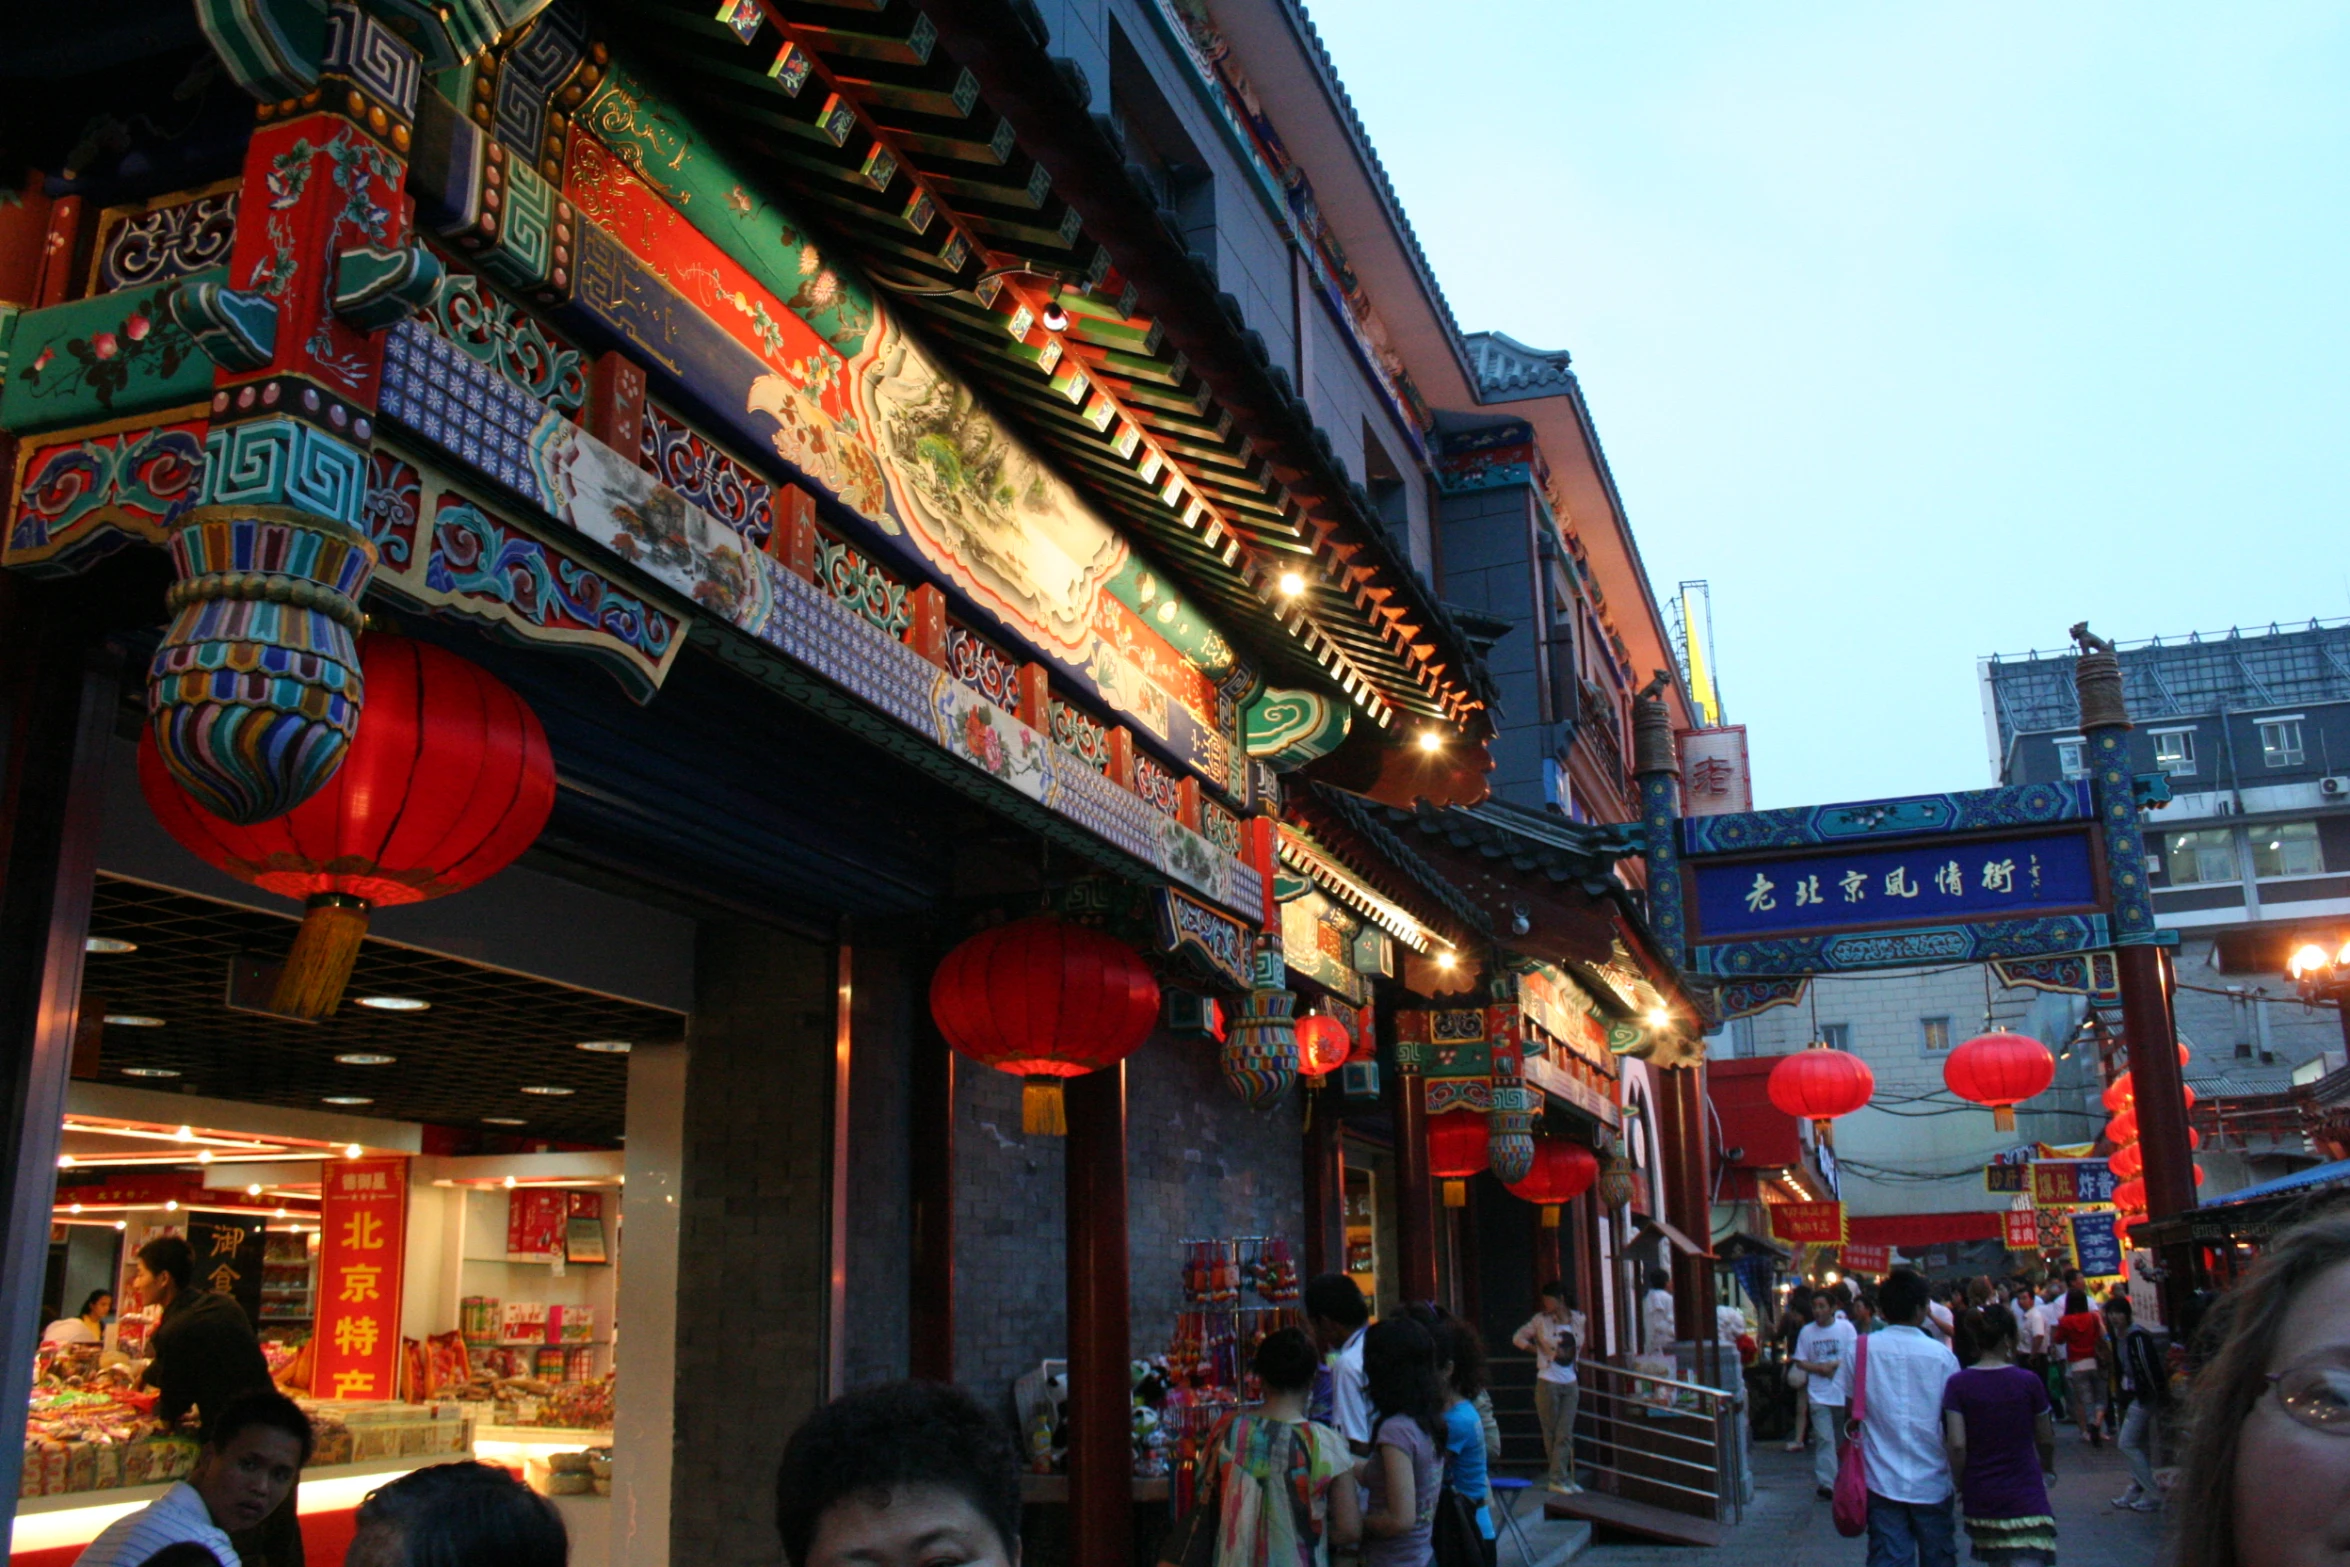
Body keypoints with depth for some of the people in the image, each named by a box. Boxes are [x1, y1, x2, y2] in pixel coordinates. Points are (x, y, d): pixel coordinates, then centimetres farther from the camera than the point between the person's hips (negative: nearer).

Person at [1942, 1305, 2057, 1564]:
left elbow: (1957, 1444, -11)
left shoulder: (1957, 1384, -5)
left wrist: (1960, 1484, 5)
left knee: (1997, 1559, 23)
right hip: (2024, 1495, -2)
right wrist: (2048, 1468, 28)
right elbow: (2045, 1439, 7)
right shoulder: (2028, 1382, -5)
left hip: (1979, 1496, 3)